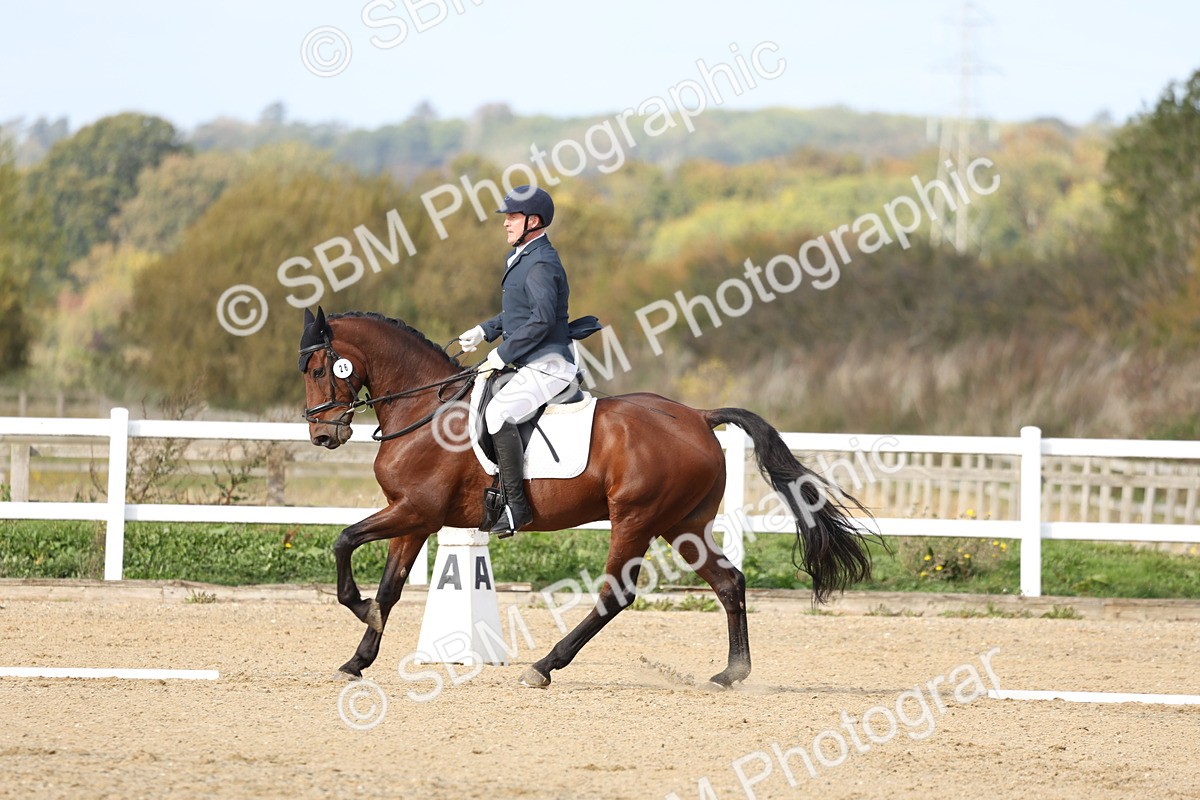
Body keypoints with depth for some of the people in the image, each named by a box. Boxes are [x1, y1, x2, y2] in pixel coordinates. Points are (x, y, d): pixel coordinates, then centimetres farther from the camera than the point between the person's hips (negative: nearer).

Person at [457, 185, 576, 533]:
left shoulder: (541, 264, -15)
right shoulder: (523, 257, 17)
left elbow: (542, 319, -25)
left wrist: (503, 354, -20)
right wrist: (485, 331, 16)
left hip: (548, 366, -12)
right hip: (532, 365, 12)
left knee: (498, 413, -29)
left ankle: (516, 505, -30)